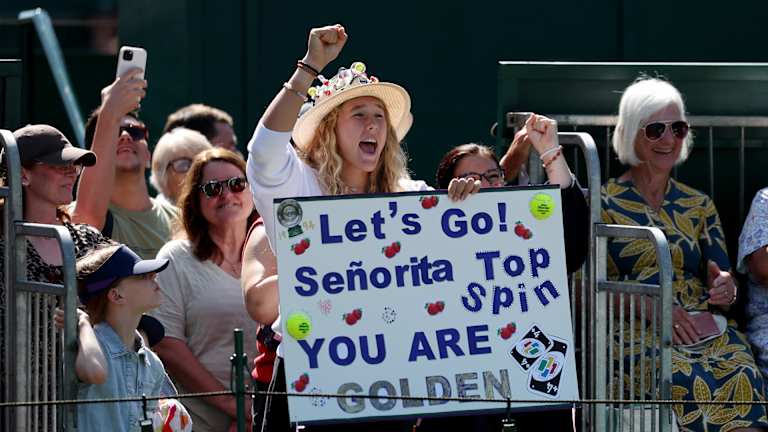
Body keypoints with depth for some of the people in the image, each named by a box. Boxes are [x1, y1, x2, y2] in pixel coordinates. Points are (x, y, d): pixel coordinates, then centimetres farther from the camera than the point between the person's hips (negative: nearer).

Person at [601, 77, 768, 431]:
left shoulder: (699, 206, 22)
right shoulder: (604, 204, 9)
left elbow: (722, 281, 19)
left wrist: (726, 290, -6)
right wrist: (649, 305, -16)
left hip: (702, 331, 3)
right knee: (684, 379, -35)